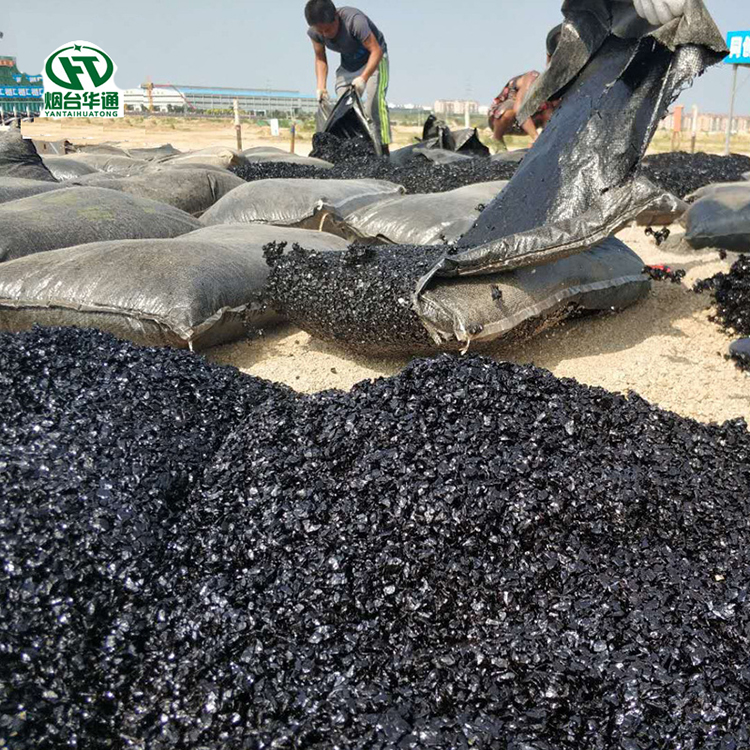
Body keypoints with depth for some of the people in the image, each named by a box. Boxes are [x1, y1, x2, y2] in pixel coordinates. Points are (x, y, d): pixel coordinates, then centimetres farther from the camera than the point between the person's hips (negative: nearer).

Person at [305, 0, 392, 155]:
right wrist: (321, 87, -17)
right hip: (348, 65, 6)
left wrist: (363, 78, -47)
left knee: (374, 104, -23)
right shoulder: (314, 32, -16)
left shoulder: (355, 20, -34)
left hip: (373, 59, -6)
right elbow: (320, 59, -2)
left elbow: (376, 50, -34)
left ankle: (383, 151, -23)